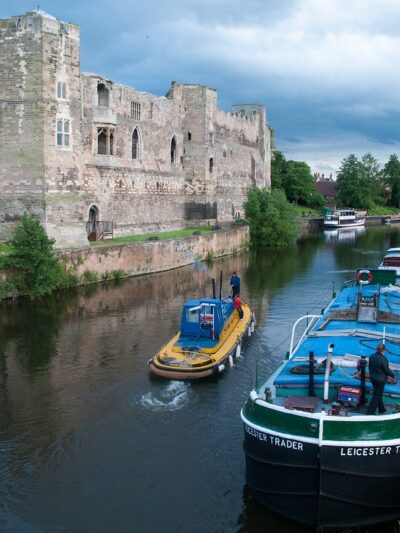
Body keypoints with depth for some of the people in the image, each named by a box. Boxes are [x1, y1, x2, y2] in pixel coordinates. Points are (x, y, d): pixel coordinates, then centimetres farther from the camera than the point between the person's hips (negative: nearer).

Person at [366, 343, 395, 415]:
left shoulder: (372, 356, -4)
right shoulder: (383, 359, -25)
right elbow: (387, 370, -16)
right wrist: (393, 375, 2)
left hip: (373, 378, 7)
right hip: (380, 380, -7)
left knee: (378, 394, 24)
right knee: (377, 395, 5)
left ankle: (381, 409, 40)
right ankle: (370, 412, 10)